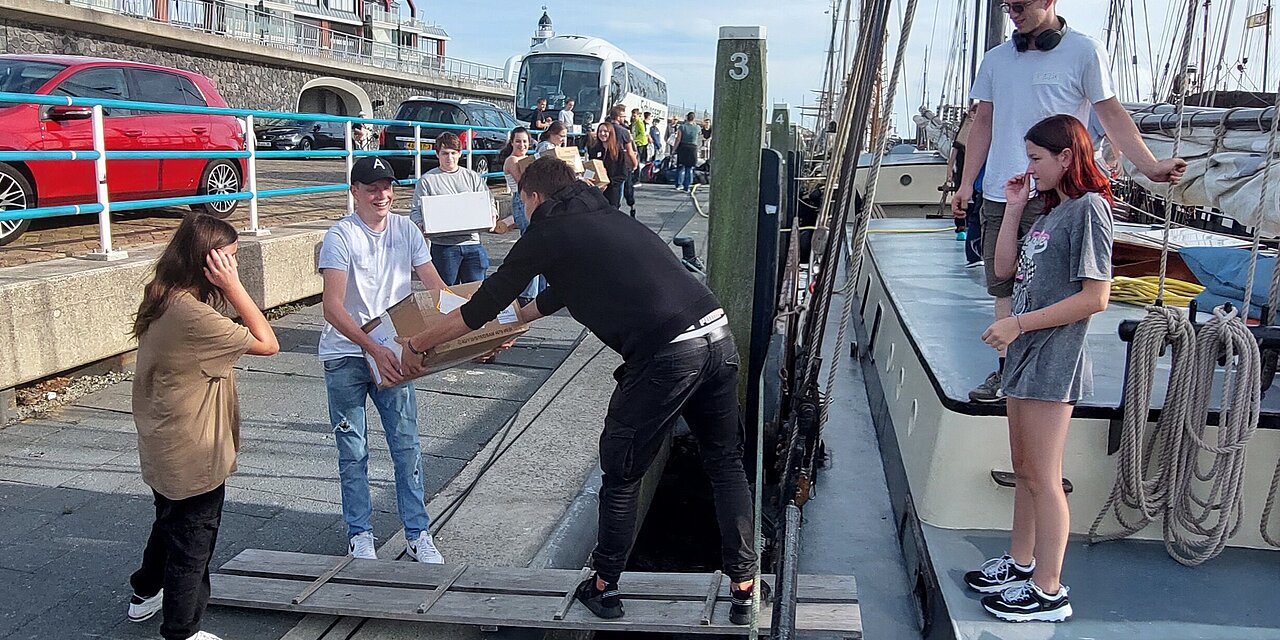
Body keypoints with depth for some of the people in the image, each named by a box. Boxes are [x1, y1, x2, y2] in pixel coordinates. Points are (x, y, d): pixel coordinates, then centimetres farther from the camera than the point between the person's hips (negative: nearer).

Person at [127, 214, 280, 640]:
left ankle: (146, 596, 52)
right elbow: (267, 343, -23)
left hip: (163, 450, 10)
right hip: (194, 456, -10)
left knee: (170, 524, 31)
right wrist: (233, 287, -24)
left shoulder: (162, 300, -1)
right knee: (193, 543, 9)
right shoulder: (192, 314, -30)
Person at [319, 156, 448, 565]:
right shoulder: (341, 236, -14)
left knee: (407, 445, 3)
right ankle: (359, 534, 22)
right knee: (353, 450, 7)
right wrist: (374, 349, -34)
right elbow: (332, 306, -22)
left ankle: (418, 533, 14)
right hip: (345, 355, -3)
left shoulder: (405, 230, 0)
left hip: (393, 352, 3)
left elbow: (436, 287, 0)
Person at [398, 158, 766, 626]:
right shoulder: (606, 216, 27)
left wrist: (417, 344, 26)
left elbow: (480, 309, 11)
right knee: (726, 464, 19)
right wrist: (519, 316, 56)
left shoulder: (548, 232, 6)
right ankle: (743, 589, 23)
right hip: (718, 332, 7)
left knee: (621, 473, 12)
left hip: (665, 356, -7)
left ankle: (603, 587, 28)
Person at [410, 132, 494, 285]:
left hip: (472, 243, 2)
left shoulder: (472, 177, 13)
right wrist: (421, 224, -22)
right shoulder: (427, 180, 4)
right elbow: (416, 211, 0)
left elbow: (488, 203, 12)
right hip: (443, 245, -2)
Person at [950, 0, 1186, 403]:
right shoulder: (996, 59, 14)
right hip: (998, 194, 5)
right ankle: (1005, 371, 16)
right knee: (1003, 289, 8)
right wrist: (966, 183, 13)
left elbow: (1111, 114, 1)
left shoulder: (1084, 52, 1)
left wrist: (1150, 166, -7)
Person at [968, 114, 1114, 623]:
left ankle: (1048, 592, 9)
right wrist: (1013, 209, 8)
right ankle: (1021, 562, 32)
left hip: (1053, 362, -9)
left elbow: (1095, 297, -20)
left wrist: (1018, 323, -19)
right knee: (1024, 470, 18)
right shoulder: (1051, 210, 16)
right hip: (1026, 355, 9)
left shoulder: (1088, 208, -13)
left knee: (1043, 479, -2)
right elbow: (1005, 269, 14)